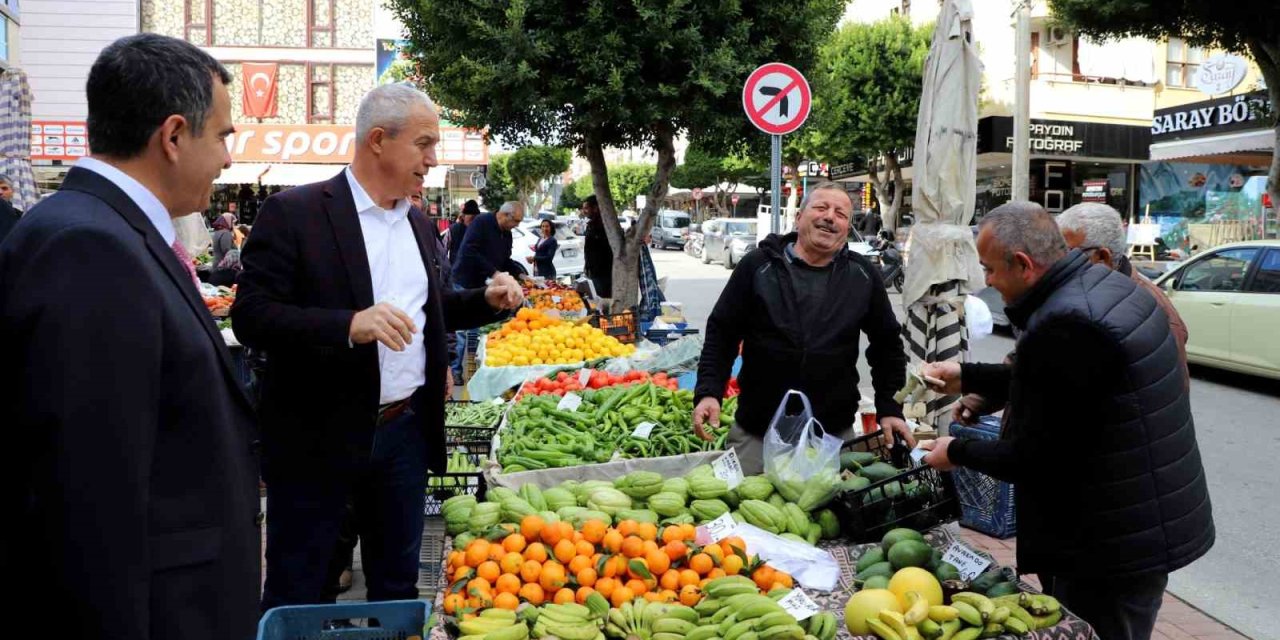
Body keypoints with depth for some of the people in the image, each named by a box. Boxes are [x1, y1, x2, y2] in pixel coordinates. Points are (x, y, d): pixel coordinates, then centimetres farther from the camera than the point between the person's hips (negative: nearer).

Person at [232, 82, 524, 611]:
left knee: (398, 586, 18)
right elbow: (251, 317, -17)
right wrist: (349, 326, -30)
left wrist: (487, 301, 3)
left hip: (406, 431, 6)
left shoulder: (419, 223, 11)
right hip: (318, 438, -6)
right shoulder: (293, 213, -11)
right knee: (295, 597, 7)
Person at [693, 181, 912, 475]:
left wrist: (890, 409, 8)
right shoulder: (758, 266, -1)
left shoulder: (863, 277, 4)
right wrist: (708, 393, -11)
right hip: (757, 432, -1)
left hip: (835, 435, 1)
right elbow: (721, 333, 1)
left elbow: (887, 344, 14)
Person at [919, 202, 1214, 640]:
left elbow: (1034, 459, -22)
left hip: (1115, 546, -10)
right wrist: (968, 377, 20)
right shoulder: (1103, 284, 5)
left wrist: (958, 452, -6)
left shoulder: (1064, 324, -27)